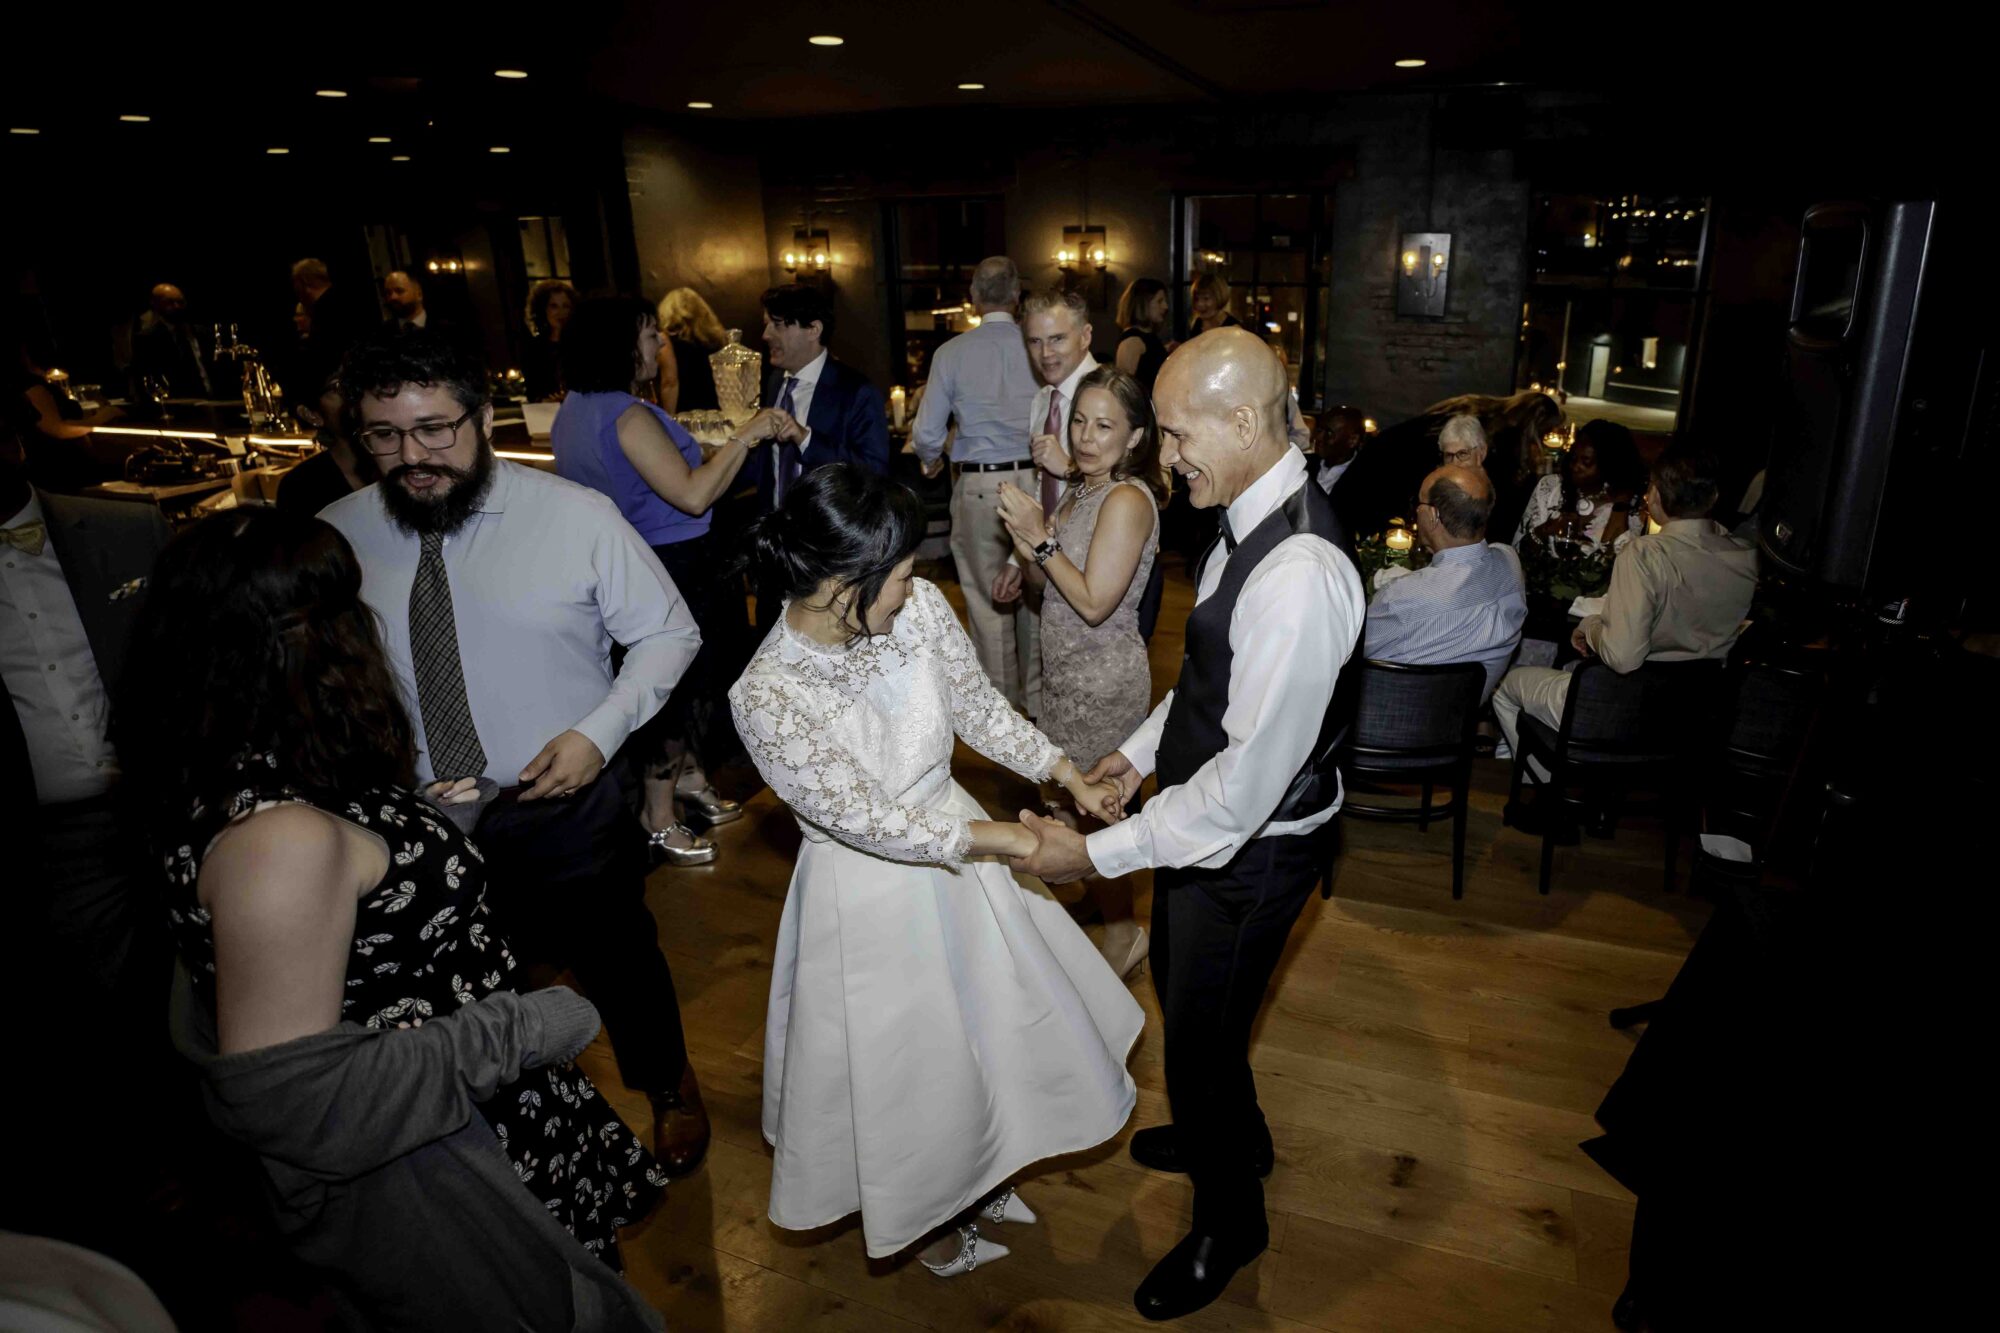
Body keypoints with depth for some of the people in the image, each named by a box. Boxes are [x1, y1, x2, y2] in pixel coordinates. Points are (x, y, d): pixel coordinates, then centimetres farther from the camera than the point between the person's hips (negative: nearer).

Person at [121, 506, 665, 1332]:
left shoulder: (234, 777, -5)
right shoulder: (279, 836, -35)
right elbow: (285, 1097, -31)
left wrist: (418, 825, 7)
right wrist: (519, 1030, -26)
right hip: (416, 1179, -9)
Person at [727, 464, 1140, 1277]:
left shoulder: (917, 607, -16)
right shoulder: (767, 698, -31)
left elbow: (980, 709, -1)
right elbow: (876, 824, -26)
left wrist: (1073, 778, -7)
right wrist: (1016, 840, -21)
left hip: (954, 840, 6)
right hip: (870, 891, -6)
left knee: (992, 1021, 25)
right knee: (904, 1064, 17)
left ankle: (977, 1177, 57)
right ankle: (922, 1216, 51)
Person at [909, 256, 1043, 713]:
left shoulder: (951, 353, -5)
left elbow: (926, 435, -2)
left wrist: (931, 462, 20)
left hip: (977, 487, -2)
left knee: (987, 601, 9)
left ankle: (1001, 701, 20)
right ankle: (1035, 693, 28)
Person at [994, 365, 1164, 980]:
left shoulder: (1128, 500, -19)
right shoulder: (1080, 490, 9)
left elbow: (1094, 603, -23)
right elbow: (1050, 582, 10)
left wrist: (1040, 539, -22)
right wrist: (1028, 543, -9)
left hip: (1103, 685, -9)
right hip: (1066, 674, 9)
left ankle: (1123, 935, 26)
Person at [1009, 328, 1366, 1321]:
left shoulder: (1298, 574, -34)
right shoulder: (1254, 520, -3)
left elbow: (1250, 779, -32)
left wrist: (1099, 854, -27)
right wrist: (1139, 750, 10)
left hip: (1251, 847, -9)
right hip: (1202, 817, 9)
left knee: (1201, 1040, 12)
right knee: (1179, 988, 30)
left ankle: (1228, 1223, 44)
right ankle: (1231, 1134, 59)